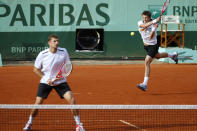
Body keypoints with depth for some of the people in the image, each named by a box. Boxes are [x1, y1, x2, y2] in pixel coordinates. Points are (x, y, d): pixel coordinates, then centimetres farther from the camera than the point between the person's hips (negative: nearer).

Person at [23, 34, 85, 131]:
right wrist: (46, 79, -11)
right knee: (38, 103, -4)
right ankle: (29, 123, 21)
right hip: (45, 82, -1)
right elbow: (36, 69, 0)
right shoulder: (42, 54, -12)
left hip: (60, 81, 1)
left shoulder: (63, 52, -9)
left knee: (71, 99, -15)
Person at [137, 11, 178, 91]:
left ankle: (145, 84, -24)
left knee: (147, 62, -20)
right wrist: (154, 21, -46)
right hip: (146, 45, 7)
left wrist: (154, 29, -43)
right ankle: (173, 55, 61)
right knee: (157, 56, 31)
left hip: (153, 45, -7)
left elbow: (151, 37, -32)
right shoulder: (140, 23, -13)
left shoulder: (153, 25, -22)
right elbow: (144, 25, -38)